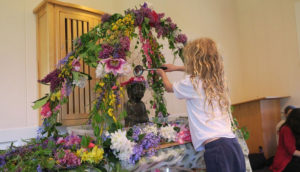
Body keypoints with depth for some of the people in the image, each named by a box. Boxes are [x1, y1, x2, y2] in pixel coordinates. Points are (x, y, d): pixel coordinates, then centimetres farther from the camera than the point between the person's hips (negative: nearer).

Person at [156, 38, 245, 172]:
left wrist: (162, 74, 37)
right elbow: (199, 71, 38)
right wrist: (176, 68, 48)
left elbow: (169, 88, 17)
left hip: (216, 148, -7)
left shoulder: (191, 84, -6)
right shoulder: (216, 79, 13)